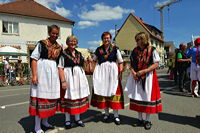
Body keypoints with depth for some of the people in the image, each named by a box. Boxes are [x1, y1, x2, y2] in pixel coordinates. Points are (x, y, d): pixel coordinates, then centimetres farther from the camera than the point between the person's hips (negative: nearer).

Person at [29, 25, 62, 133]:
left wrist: (60, 77, 12)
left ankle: (44, 121, 28)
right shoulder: (42, 43, -3)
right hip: (42, 70, -6)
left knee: (51, 95, 10)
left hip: (53, 72, 6)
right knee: (40, 95, -2)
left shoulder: (59, 47, 12)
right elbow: (34, 59, -8)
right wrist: (34, 75, -16)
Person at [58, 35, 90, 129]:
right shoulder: (63, 54, -4)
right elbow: (60, 68, -11)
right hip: (69, 77, -5)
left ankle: (77, 118, 25)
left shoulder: (79, 54, 14)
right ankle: (67, 120, 19)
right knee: (68, 98, 2)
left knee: (79, 97, 10)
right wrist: (63, 81, -18)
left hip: (80, 78, 6)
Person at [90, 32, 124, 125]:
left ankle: (116, 115, 10)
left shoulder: (115, 49, 4)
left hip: (113, 72, -2)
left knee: (114, 92, -1)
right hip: (101, 72, 2)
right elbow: (94, 60, 22)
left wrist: (120, 72, -9)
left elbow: (121, 62, 3)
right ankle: (106, 113, 21)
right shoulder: (98, 49, 10)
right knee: (103, 92, 6)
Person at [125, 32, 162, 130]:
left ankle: (147, 120, 19)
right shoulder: (135, 50, 7)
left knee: (147, 97, 2)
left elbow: (156, 64, -9)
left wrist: (143, 71, -17)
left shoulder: (152, 50, -6)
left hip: (148, 77, -4)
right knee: (138, 97, 8)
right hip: (136, 77, 4)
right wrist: (133, 72, -8)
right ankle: (140, 119, 24)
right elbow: (131, 64, 10)